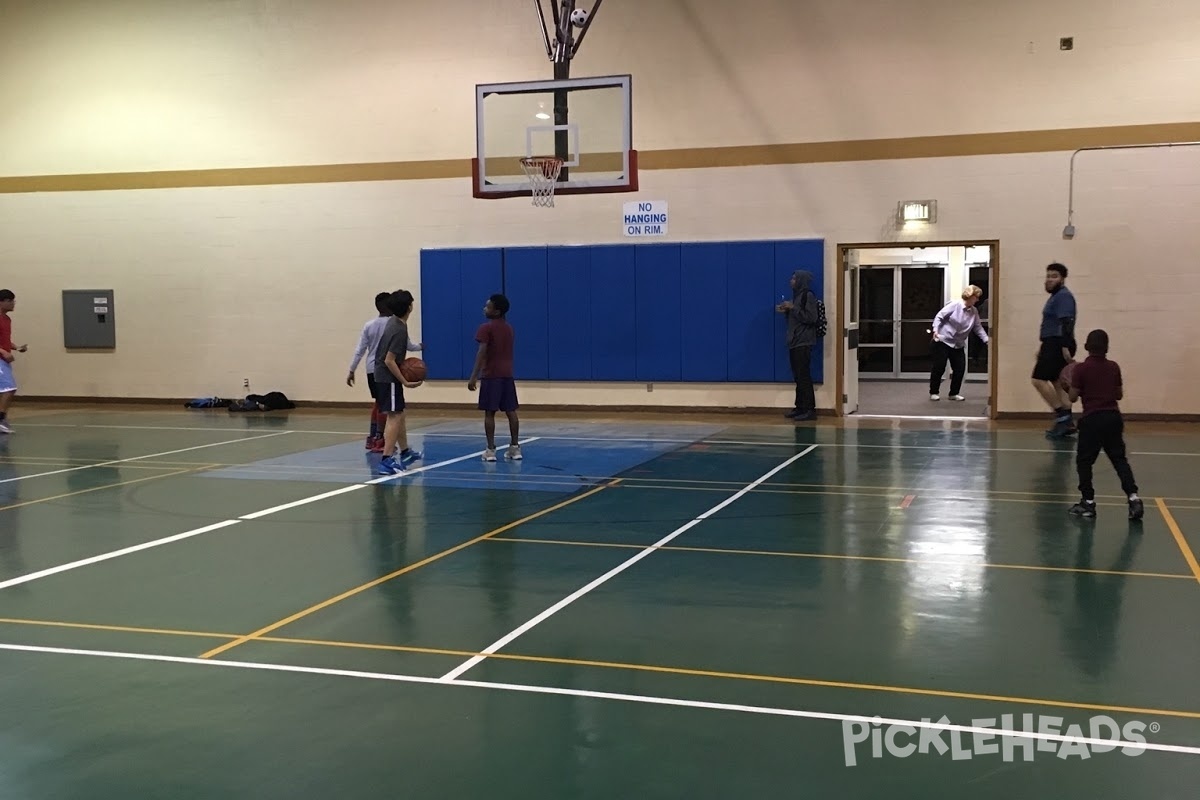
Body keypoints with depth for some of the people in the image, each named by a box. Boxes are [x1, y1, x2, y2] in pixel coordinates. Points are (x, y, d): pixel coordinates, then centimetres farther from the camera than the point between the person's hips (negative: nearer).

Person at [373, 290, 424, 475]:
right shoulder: (399, 330, -23)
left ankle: (405, 452, 33)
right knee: (394, 416, -10)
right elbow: (389, 361, -24)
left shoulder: (394, 322, 6)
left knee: (399, 414, 20)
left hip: (384, 376, 10)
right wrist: (405, 382, -19)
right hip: (389, 378, -10)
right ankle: (387, 460, -14)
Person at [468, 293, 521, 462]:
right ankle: (515, 447, 9)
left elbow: (482, 353, -17)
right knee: (511, 411, 7)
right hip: (507, 374, 6)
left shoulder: (486, 328, -10)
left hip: (491, 375, -6)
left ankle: (491, 450, -4)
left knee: (489, 412, -2)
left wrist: (474, 376, -18)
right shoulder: (509, 328, 13)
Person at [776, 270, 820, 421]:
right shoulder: (797, 295, 17)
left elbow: (811, 318, -19)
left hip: (803, 343, -9)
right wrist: (786, 311, 7)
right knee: (798, 377, 10)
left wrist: (793, 308, -17)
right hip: (795, 342, 9)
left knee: (804, 376, -10)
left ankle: (810, 410, -8)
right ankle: (800, 407, 14)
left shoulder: (808, 296, -10)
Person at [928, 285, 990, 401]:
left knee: (960, 369, 1)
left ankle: (954, 393, 15)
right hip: (943, 341, -6)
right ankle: (934, 392, 10)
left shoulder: (974, 312, 3)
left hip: (958, 345, 6)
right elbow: (939, 317, -13)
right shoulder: (954, 305, -15)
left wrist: (986, 339, -3)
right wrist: (936, 330, -25)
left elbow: (978, 327, 7)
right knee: (939, 368, -3)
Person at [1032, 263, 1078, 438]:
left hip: (1058, 345, -10)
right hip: (1053, 345, 10)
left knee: (1039, 379, -13)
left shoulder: (1063, 296, -12)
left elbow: (1066, 323, -21)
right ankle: (1067, 421, 11)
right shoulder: (1056, 296, 19)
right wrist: (1044, 347, 26)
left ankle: (1062, 415, -9)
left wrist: (1065, 347, -27)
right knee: (1057, 383, 10)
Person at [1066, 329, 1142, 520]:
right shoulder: (1114, 367, 5)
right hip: (1113, 417, 4)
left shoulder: (1081, 368, -7)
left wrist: (1073, 386, 14)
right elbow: (1119, 395, 12)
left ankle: (1088, 502, 9)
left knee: (1084, 461, 8)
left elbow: (1073, 397, -5)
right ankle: (1133, 496, -4)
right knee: (1119, 459, 10)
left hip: (1092, 419, -4)